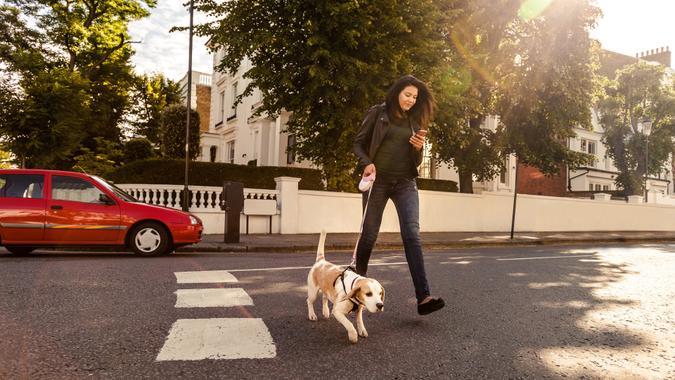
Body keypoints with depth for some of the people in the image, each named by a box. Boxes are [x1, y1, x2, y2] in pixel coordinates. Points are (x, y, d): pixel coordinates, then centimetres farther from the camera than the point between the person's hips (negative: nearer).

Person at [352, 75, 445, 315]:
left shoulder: (415, 121, 14)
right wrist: (367, 163, -17)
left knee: (412, 235, -12)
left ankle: (423, 298, -18)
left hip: (405, 183, 2)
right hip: (378, 180, -2)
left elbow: (416, 162, 16)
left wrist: (419, 148, -7)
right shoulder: (378, 113, 4)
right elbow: (358, 143, 3)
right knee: (369, 235, 4)